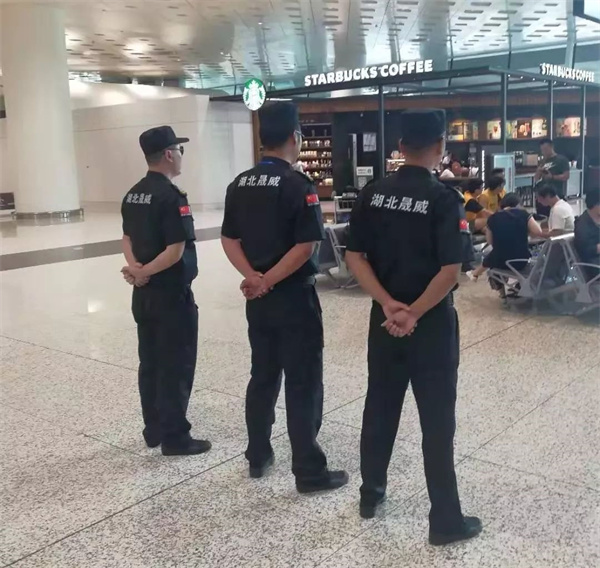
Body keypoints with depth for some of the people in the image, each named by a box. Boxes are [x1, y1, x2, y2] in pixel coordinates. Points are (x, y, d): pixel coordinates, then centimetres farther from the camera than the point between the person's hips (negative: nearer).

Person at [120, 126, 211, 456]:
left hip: (143, 293, 9)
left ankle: (154, 430, 26)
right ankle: (175, 437, 9)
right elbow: (176, 250, -23)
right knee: (176, 366, 1)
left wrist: (135, 267, -5)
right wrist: (144, 272, -14)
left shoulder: (133, 195, 9)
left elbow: (127, 237, 11)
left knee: (150, 362, 15)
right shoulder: (171, 197, -18)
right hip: (171, 294, -9)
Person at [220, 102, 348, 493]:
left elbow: (229, 239, 5)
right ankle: (310, 472, 10)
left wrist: (253, 278, -5)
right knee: (303, 383, 1)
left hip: (257, 298, 7)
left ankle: (258, 457, 29)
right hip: (293, 297, -7)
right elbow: (306, 245, -21)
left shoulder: (241, 184, 6)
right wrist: (269, 280, -15)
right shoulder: (298, 184, -15)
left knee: (263, 376, 18)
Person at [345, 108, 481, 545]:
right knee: (437, 419, 4)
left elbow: (355, 256, -2)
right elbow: (451, 271, -20)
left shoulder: (372, 194, 0)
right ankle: (446, 520, 15)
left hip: (384, 318, 5)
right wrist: (414, 313, -14)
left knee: (380, 406, 18)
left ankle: (371, 494, 33)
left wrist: (388, 304, -8)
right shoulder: (444, 199, -14)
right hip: (431, 322, -5)